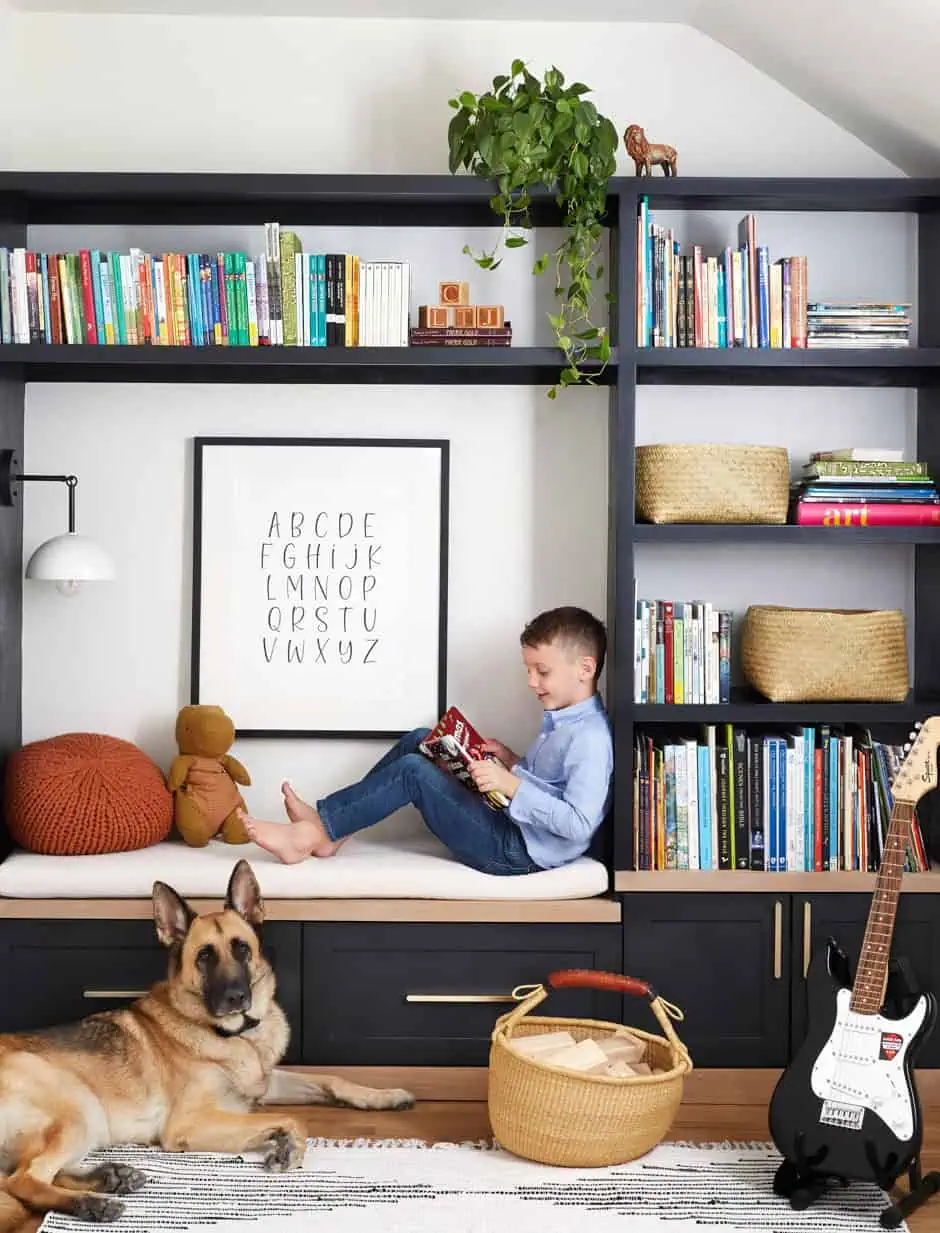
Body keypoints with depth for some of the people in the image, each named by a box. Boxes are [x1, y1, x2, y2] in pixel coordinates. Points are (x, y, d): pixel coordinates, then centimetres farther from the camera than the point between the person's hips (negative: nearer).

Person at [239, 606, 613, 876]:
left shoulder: (590, 738, -19)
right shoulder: (560, 719, 12)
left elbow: (579, 824, -29)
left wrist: (512, 784, -31)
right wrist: (512, 762, 5)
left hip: (519, 851, -10)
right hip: (508, 823, 10)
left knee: (413, 771, -18)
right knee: (419, 742, 6)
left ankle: (318, 830, -8)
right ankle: (330, 826, 2)